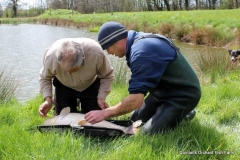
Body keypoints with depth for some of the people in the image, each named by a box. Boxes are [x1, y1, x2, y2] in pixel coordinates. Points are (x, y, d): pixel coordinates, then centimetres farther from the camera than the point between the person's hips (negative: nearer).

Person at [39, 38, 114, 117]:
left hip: (91, 86, 0)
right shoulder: (50, 56, -34)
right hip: (64, 87, 1)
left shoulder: (96, 53, -38)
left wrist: (101, 97, -29)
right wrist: (47, 99, -26)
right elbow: (45, 78, -12)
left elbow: (107, 76, -18)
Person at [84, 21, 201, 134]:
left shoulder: (141, 51, -30)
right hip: (165, 88, 10)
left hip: (183, 94, -10)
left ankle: (183, 115, 4)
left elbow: (136, 100, -33)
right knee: (135, 121, 14)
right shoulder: (139, 40, 0)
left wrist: (105, 113, -24)